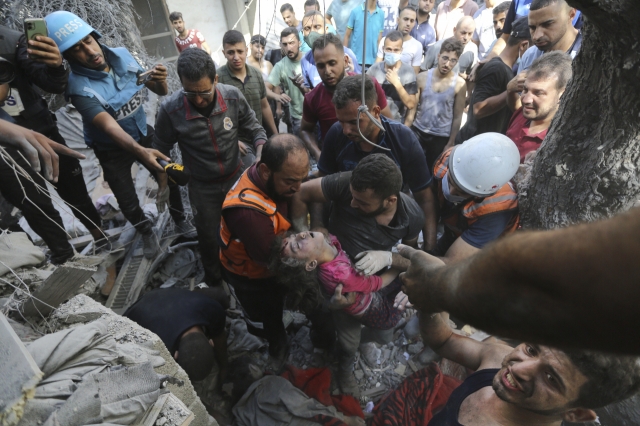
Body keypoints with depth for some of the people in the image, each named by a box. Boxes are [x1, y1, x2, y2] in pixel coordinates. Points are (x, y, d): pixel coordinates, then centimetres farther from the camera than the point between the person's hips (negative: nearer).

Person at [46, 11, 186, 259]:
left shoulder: (122, 56, -13)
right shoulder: (79, 86, -26)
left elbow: (160, 92, -6)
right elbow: (109, 126, -40)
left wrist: (160, 81, -30)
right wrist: (140, 151, -58)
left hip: (144, 133, 3)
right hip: (113, 150, -3)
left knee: (170, 178, 7)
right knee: (128, 203, 4)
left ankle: (179, 219, 34)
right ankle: (147, 232, 35)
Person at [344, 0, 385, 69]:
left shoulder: (381, 14, 4)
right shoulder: (355, 11, -2)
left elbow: (379, 39, 7)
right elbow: (347, 35, 3)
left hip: (372, 61, 2)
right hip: (354, 60, -2)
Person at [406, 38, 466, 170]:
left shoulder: (460, 84, -8)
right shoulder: (422, 77, -5)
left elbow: (457, 117, -4)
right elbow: (412, 108, -2)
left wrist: (450, 143, -5)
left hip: (441, 137, -1)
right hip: (418, 132, 1)